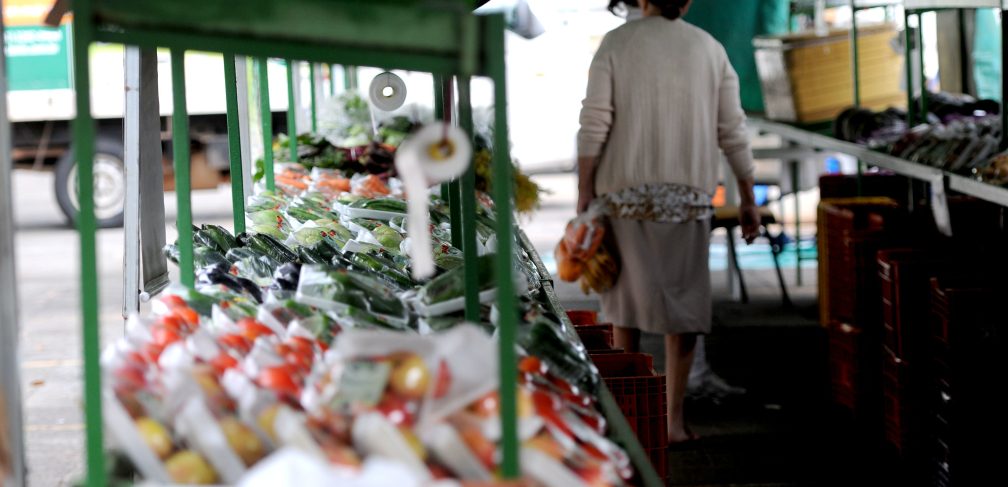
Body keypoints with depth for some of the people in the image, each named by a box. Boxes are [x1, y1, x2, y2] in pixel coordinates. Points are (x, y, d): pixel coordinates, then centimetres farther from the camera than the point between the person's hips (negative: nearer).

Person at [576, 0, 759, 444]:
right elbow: (733, 133, 5)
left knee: (626, 293, 13)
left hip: (625, 190, 0)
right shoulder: (710, 49, 7)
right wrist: (748, 200, 11)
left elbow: (594, 125, -6)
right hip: (689, 192, 1)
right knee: (684, 304, 4)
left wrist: (585, 193, -2)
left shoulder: (616, 44, 1)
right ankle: (674, 419, 2)